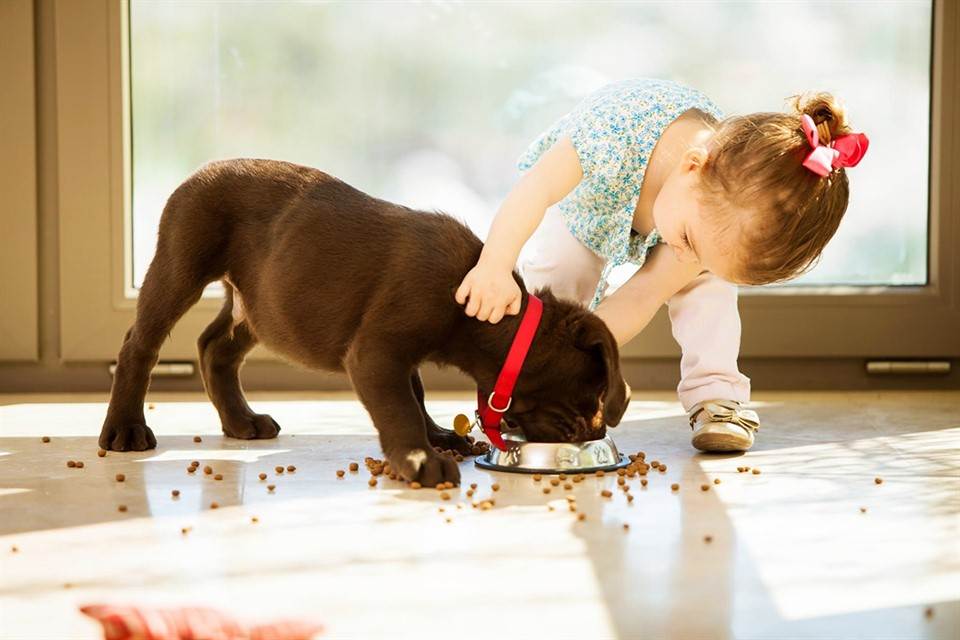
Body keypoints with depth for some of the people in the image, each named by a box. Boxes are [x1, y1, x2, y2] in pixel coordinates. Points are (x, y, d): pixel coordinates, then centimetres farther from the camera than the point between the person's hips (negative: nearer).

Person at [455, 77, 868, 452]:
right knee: (553, 281, -20)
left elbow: (642, 295, -33)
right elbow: (535, 189, -55)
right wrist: (495, 265, -71)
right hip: (579, 202, -1)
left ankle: (715, 396, -7)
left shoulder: (724, 212, -38)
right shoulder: (621, 127, -52)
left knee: (706, 279, -19)